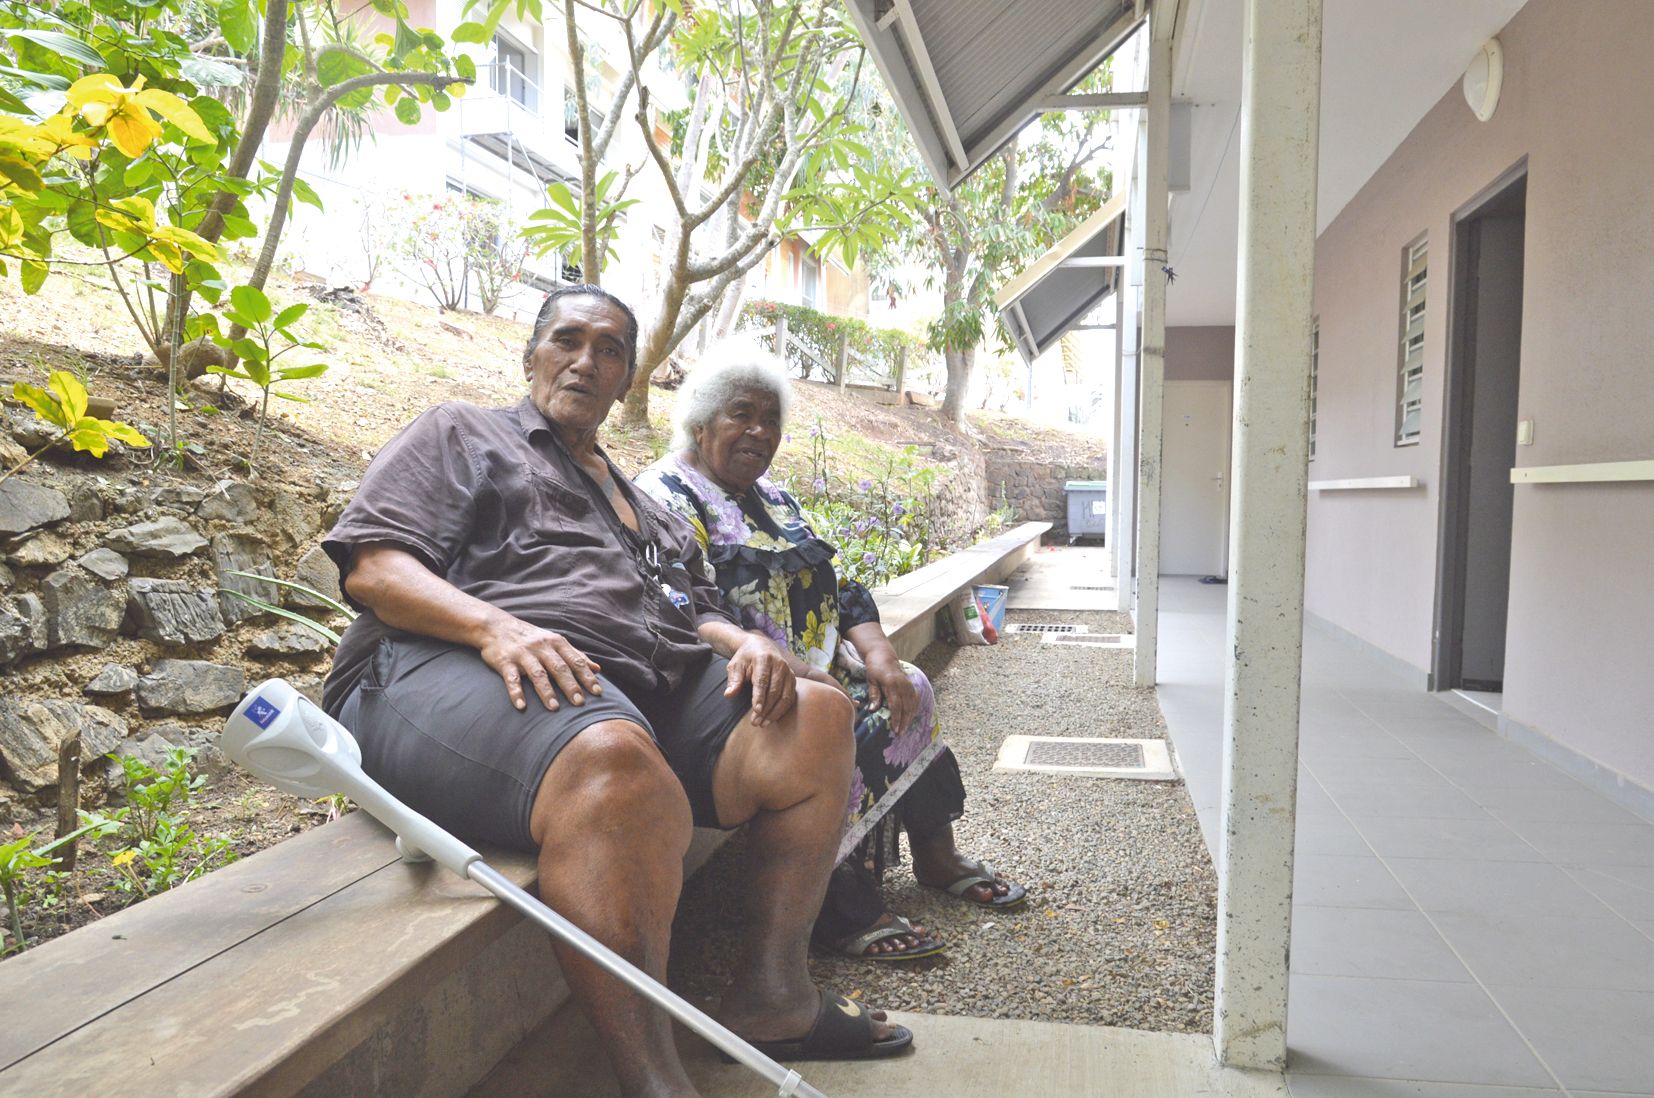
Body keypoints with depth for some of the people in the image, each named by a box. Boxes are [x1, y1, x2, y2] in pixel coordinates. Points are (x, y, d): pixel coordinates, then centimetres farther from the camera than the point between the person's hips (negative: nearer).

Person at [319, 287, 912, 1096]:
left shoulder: (642, 504, 35)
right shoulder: (461, 434, 17)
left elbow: (694, 609, 28)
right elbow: (371, 565, 2)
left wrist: (741, 642, 2)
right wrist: (495, 626, -18)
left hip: (644, 685, 7)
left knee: (815, 714, -10)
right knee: (617, 761, -40)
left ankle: (770, 996, -8)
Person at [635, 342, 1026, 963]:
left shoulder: (770, 495, 19)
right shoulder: (666, 499, -9)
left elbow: (839, 590, 16)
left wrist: (878, 656, -3)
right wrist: (801, 674, -27)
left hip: (818, 671, 9)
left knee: (906, 691, -5)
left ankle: (936, 852, 8)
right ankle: (841, 908, -20)